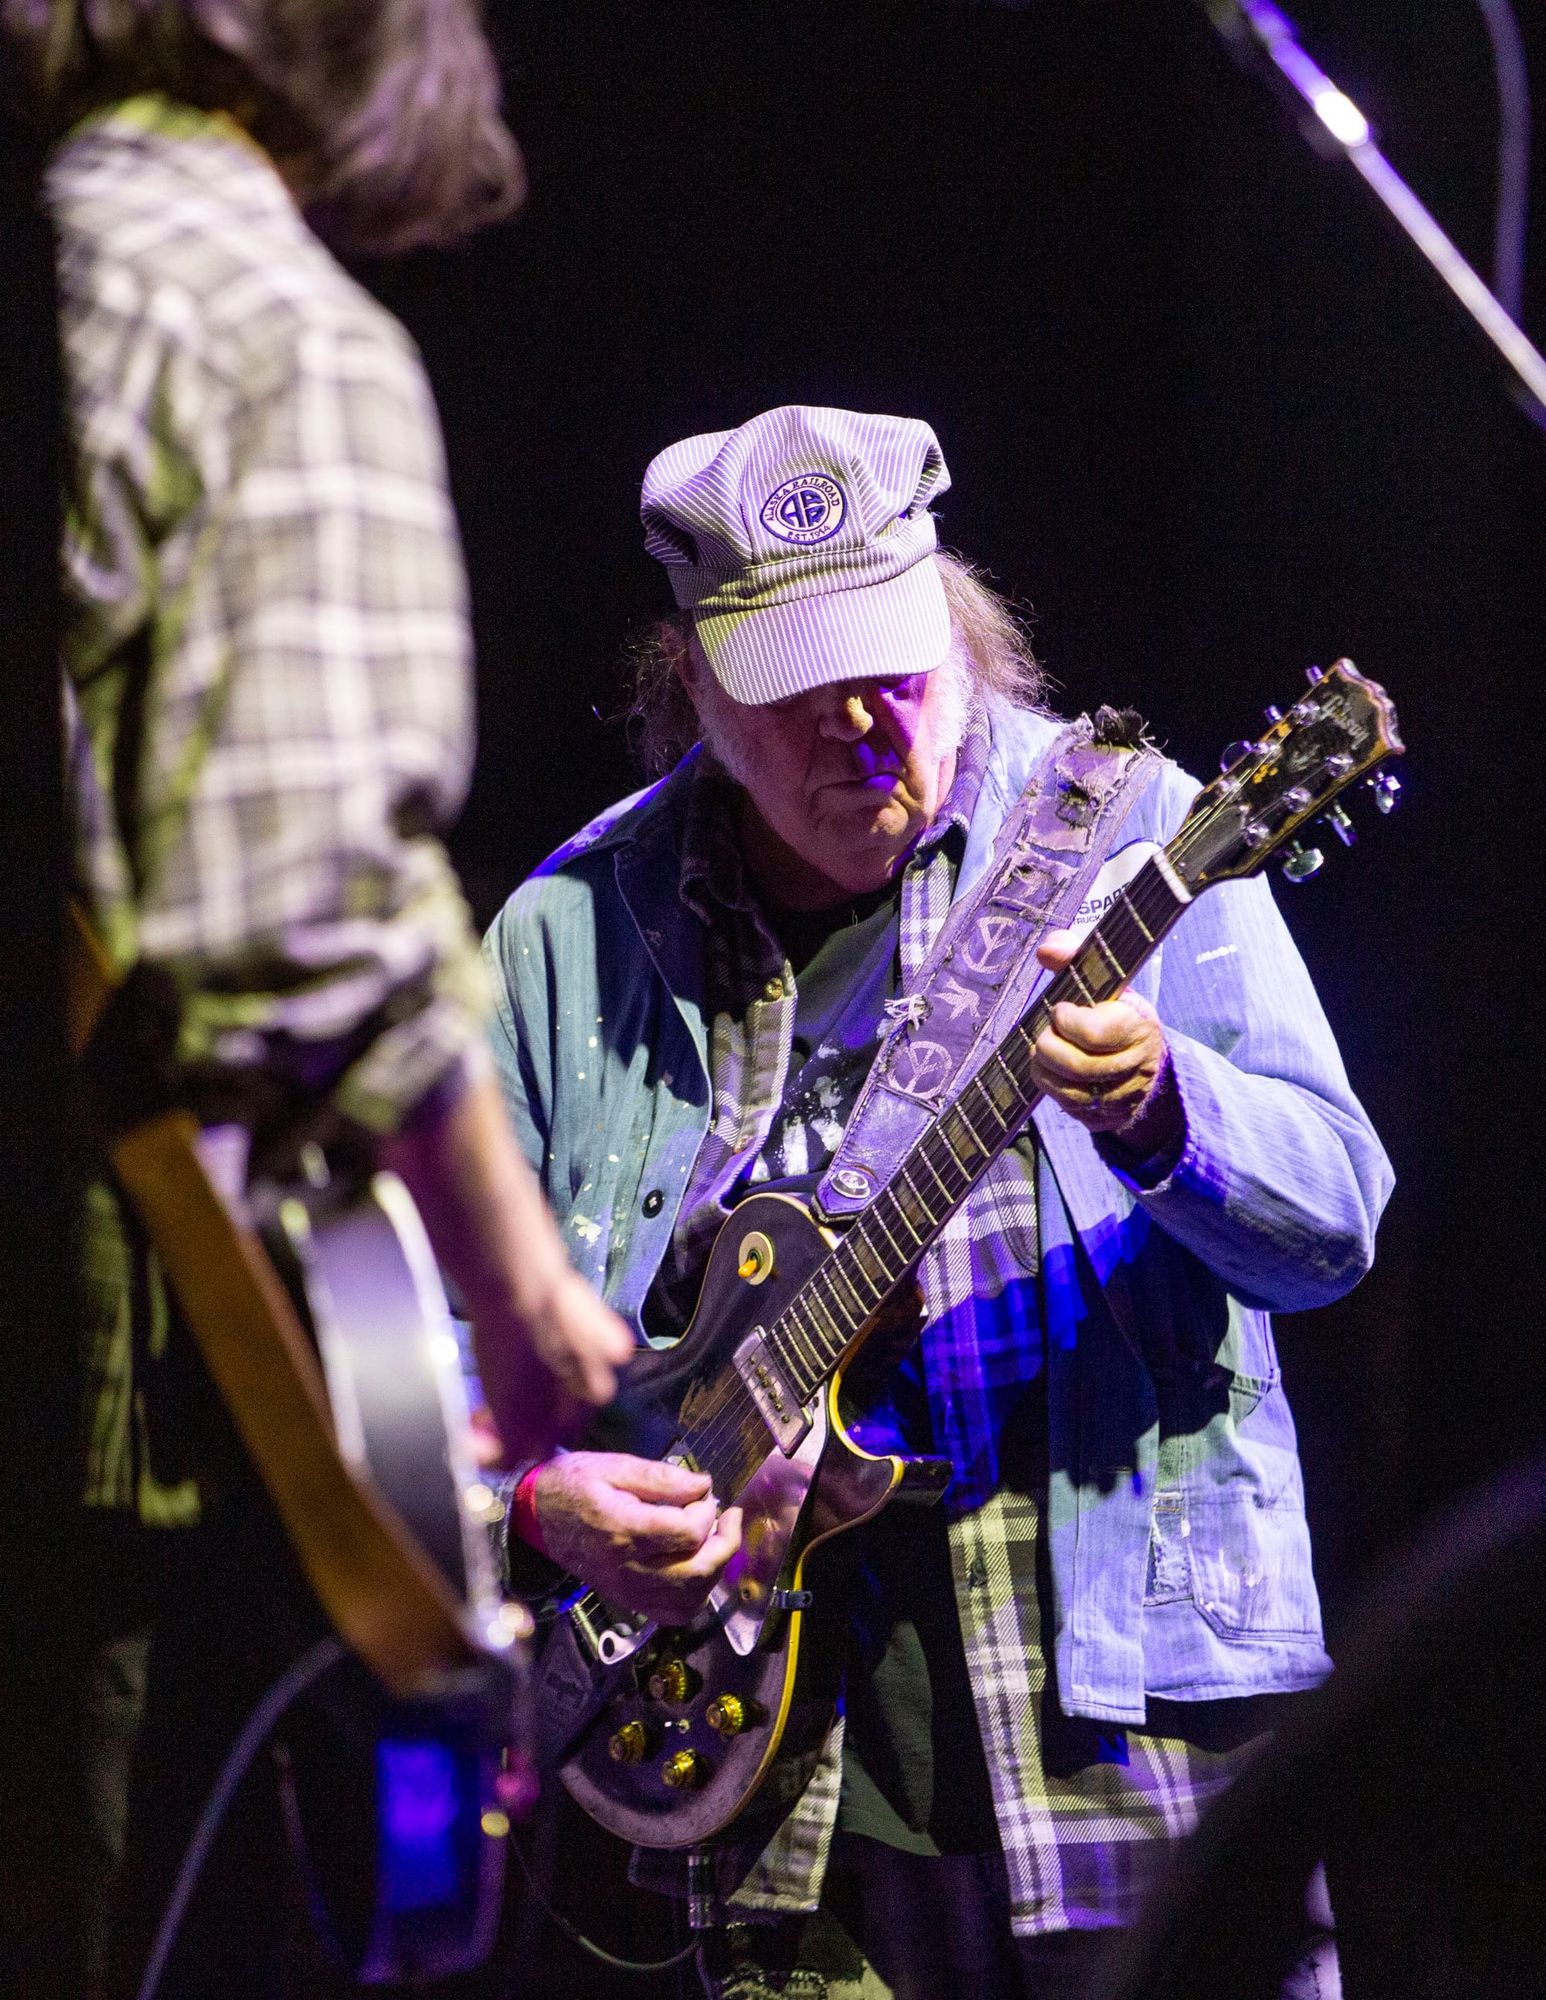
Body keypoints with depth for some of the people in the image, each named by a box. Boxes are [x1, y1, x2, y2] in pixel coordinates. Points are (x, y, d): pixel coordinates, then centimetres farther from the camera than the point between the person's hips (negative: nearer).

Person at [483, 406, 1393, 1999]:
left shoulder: (1115, 825, 1)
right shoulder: (571, 933, 7)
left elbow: (1331, 1222, -7)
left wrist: (1154, 1110, -26)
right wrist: (542, 1496, -8)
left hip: (1130, 1701, -2)